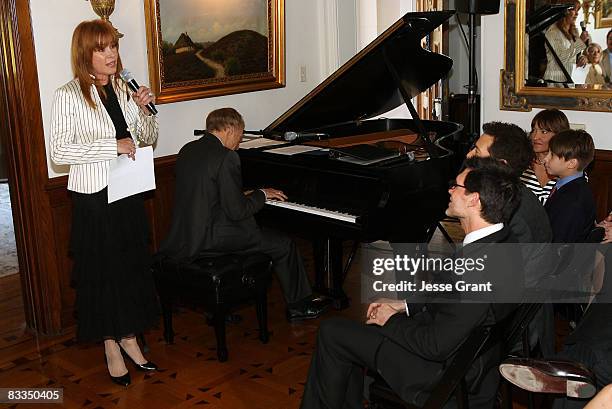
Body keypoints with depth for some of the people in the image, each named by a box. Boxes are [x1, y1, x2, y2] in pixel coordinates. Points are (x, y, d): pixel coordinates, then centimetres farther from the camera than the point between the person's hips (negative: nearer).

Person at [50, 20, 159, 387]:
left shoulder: (123, 90, 5)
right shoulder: (69, 96, -11)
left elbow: (150, 138, 12)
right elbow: (59, 151, -19)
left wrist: (143, 109, -7)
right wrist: (113, 146, -23)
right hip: (94, 197, -5)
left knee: (133, 266, 13)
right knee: (102, 271, 7)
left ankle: (129, 336, 30)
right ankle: (111, 345, 23)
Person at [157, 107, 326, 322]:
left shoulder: (187, 150, 8)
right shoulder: (226, 157, -18)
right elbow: (237, 211, -18)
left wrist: (242, 195, 17)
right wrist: (261, 194, -1)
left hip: (185, 235, 9)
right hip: (210, 238, -9)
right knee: (283, 245, 6)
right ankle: (298, 305, 23)